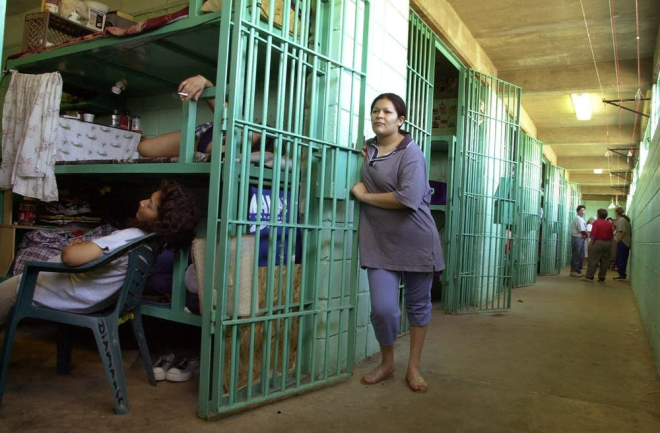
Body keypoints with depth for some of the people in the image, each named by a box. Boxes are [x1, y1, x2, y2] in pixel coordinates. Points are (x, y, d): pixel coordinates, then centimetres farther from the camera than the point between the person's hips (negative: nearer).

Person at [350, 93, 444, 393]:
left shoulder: (410, 151, -10)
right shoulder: (368, 148, 10)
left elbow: (409, 198, -23)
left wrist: (364, 195, -13)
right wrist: (363, 163, 9)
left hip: (415, 240, -4)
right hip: (379, 242, 4)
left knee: (418, 304, 9)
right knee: (383, 308, -6)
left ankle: (413, 368, 26)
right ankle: (387, 363, 20)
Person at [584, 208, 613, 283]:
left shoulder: (596, 222, -6)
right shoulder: (609, 224, 9)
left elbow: (593, 234, -13)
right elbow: (611, 236, 9)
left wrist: (590, 243, -10)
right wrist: (609, 243, 16)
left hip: (598, 243, -5)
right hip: (608, 244, 5)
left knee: (593, 260, -3)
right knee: (604, 262, 7)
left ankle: (589, 276, -5)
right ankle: (602, 278, 9)